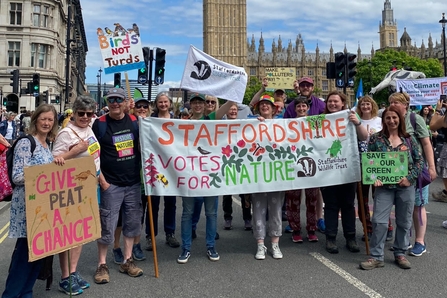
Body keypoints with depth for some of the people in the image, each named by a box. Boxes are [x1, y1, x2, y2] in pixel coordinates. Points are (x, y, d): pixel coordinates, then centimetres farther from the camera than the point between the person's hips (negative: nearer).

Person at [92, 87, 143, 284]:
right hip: (111, 183, -4)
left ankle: (127, 261, 25)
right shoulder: (100, 124, -6)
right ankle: (102, 265, 16)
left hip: (133, 182, 4)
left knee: (132, 222, 11)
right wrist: (101, 180, -10)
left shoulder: (134, 121, 4)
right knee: (107, 225, 1)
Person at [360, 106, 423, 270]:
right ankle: (376, 257, 7)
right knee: (379, 221, -3)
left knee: (404, 222, 11)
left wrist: (410, 177, -8)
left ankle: (400, 254, 27)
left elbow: (419, 160, 5)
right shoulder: (376, 138, -1)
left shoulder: (409, 139, 3)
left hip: (406, 186, 2)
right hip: (384, 185, -1)